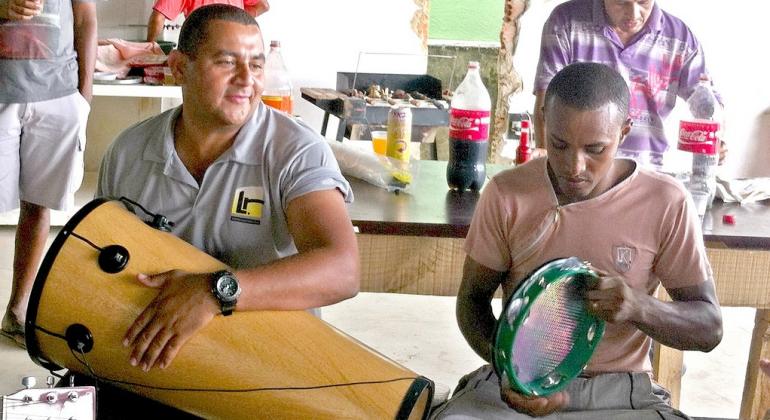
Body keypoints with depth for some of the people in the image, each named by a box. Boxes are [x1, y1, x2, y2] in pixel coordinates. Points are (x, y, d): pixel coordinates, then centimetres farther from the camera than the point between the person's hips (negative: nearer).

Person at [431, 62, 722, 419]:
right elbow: (473, 297, 4)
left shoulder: (666, 203, -7)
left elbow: (709, 329, -3)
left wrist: (637, 306, -24)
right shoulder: (506, 194, -4)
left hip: (621, 390, 0)